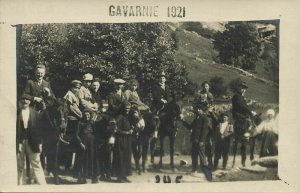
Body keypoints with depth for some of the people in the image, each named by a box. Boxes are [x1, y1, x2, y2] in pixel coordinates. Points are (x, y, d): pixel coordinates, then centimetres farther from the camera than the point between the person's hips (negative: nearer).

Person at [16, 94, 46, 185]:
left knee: (36, 165, 4)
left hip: (32, 142, 0)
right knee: (20, 166, 9)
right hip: (19, 142, 0)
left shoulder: (35, 113, 4)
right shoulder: (17, 113, 0)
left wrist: (39, 143, 0)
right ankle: (21, 185, 18)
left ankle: (43, 185, 9)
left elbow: (39, 129, 4)